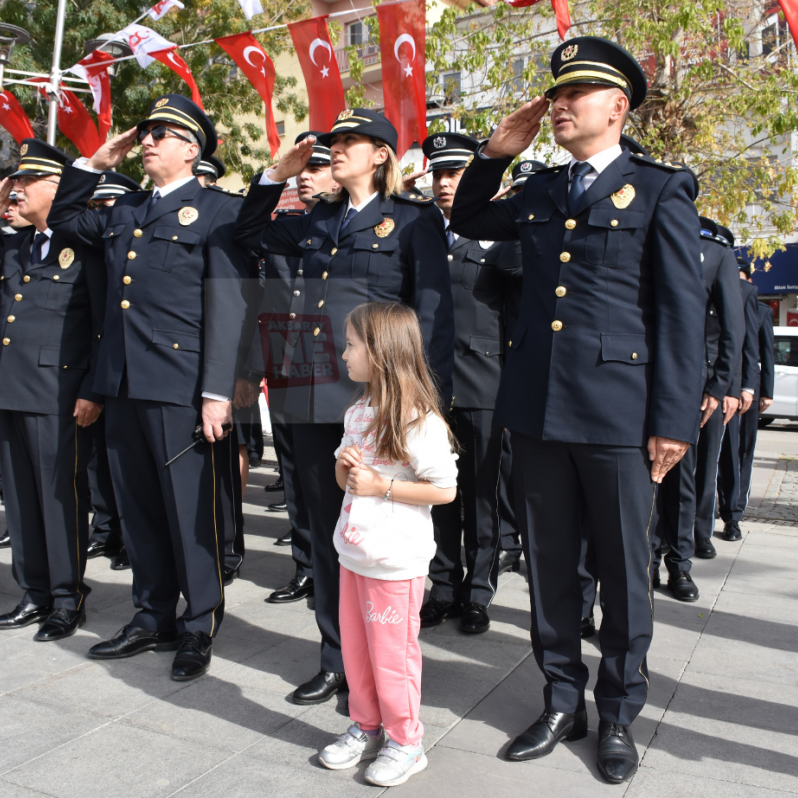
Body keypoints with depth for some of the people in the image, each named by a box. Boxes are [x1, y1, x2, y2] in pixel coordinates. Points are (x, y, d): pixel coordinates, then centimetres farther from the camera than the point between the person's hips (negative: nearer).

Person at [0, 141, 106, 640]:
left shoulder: (85, 245, -5)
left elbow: (107, 327, -10)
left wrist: (93, 392, -15)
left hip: (59, 396, -8)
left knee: (62, 496, 0)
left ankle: (69, 600, 13)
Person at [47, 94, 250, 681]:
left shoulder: (219, 210, -3)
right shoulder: (125, 212, 18)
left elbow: (228, 306, -11)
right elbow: (63, 221, 34)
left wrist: (217, 392, -18)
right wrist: (95, 165, 19)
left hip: (183, 389, -7)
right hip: (124, 385, 7)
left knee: (193, 511, 2)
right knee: (139, 511, 14)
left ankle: (200, 628, 18)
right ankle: (153, 619, 29)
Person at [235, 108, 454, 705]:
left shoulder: (414, 219, 1)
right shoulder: (318, 221, 17)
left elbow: (434, 308, -6)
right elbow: (253, 235, 33)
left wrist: (428, 393, -15)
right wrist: (276, 175, 20)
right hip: (314, 397, 6)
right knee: (326, 531, 12)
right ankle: (337, 660, 26)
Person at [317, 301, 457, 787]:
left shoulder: (420, 421, -18)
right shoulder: (358, 412, 8)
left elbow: (445, 489, -19)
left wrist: (382, 486, -20)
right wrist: (344, 467, -5)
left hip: (396, 562, -8)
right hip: (353, 553, 8)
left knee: (391, 655, 5)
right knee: (355, 649, 18)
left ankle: (405, 742, 25)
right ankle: (366, 728, 36)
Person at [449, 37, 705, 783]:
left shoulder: (660, 190, -1)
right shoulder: (539, 191, 14)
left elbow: (681, 313, -5)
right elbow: (468, 222, 30)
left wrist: (673, 421, -10)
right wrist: (495, 152, 13)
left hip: (617, 413, -4)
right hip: (536, 409, 5)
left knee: (623, 573, 9)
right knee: (548, 567, 13)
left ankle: (619, 714, 29)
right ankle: (563, 700, 31)